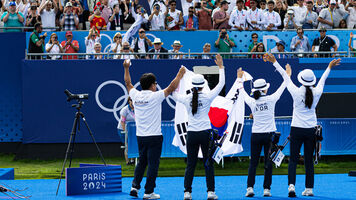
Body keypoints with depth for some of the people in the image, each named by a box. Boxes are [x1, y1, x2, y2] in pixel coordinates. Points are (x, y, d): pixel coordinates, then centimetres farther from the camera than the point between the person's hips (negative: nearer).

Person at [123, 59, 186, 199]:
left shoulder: (135, 95, 1)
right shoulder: (155, 96, -13)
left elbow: (128, 83, 19)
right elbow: (171, 88, -7)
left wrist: (126, 68, 31)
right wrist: (180, 74, 5)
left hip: (140, 136, 6)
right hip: (154, 136, -6)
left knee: (142, 162, 18)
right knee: (153, 164, -1)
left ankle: (135, 186, 12)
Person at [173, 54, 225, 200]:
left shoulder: (187, 98, -2)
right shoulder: (207, 97, -7)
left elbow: (174, 94, 19)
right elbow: (221, 84, 2)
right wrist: (221, 67, 10)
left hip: (191, 134, 2)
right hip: (205, 133, -2)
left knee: (190, 165, 6)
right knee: (208, 164, 4)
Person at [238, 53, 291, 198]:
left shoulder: (252, 102, -4)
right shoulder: (271, 99, -10)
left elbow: (242, 91, 16)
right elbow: (285, 82, -4)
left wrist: (240, 79, 34)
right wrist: (275, 63, -1)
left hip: (255, 135, 2)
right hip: (269, 134, -2)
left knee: (253, 162, 6)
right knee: (268, 163, 5)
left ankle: (250, 187, -5)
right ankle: (266, 189, 2)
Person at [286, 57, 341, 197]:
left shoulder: (296, 92, -11)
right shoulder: (317, 93, -4)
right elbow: (322, 80, 15)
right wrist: (330, 67, 35)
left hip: (297, 129, -2)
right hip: (311, 130, 2)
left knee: (293, 160, -1)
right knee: (309, 161, 8)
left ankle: (291, 185, -17)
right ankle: (309, 189, 9)